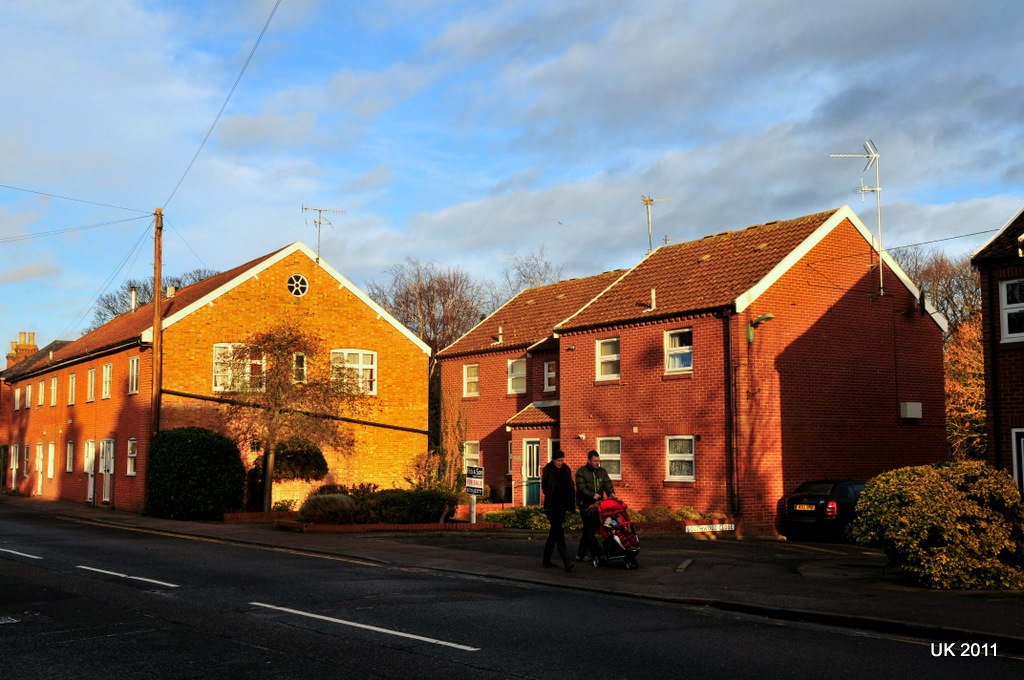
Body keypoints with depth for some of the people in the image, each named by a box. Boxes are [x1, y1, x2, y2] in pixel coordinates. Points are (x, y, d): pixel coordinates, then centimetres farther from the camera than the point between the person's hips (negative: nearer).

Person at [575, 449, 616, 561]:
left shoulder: (602, 471, 13)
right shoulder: (581, 472, -4)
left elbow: (607, 484, 0)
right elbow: (582, 488, -16)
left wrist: (611, 493, -22)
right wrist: (592, 495, -33)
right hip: (585, 504, -5)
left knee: (590, 529, 8)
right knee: (589, 529, -11)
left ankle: (581, 554, 18)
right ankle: (597, 553, -10)